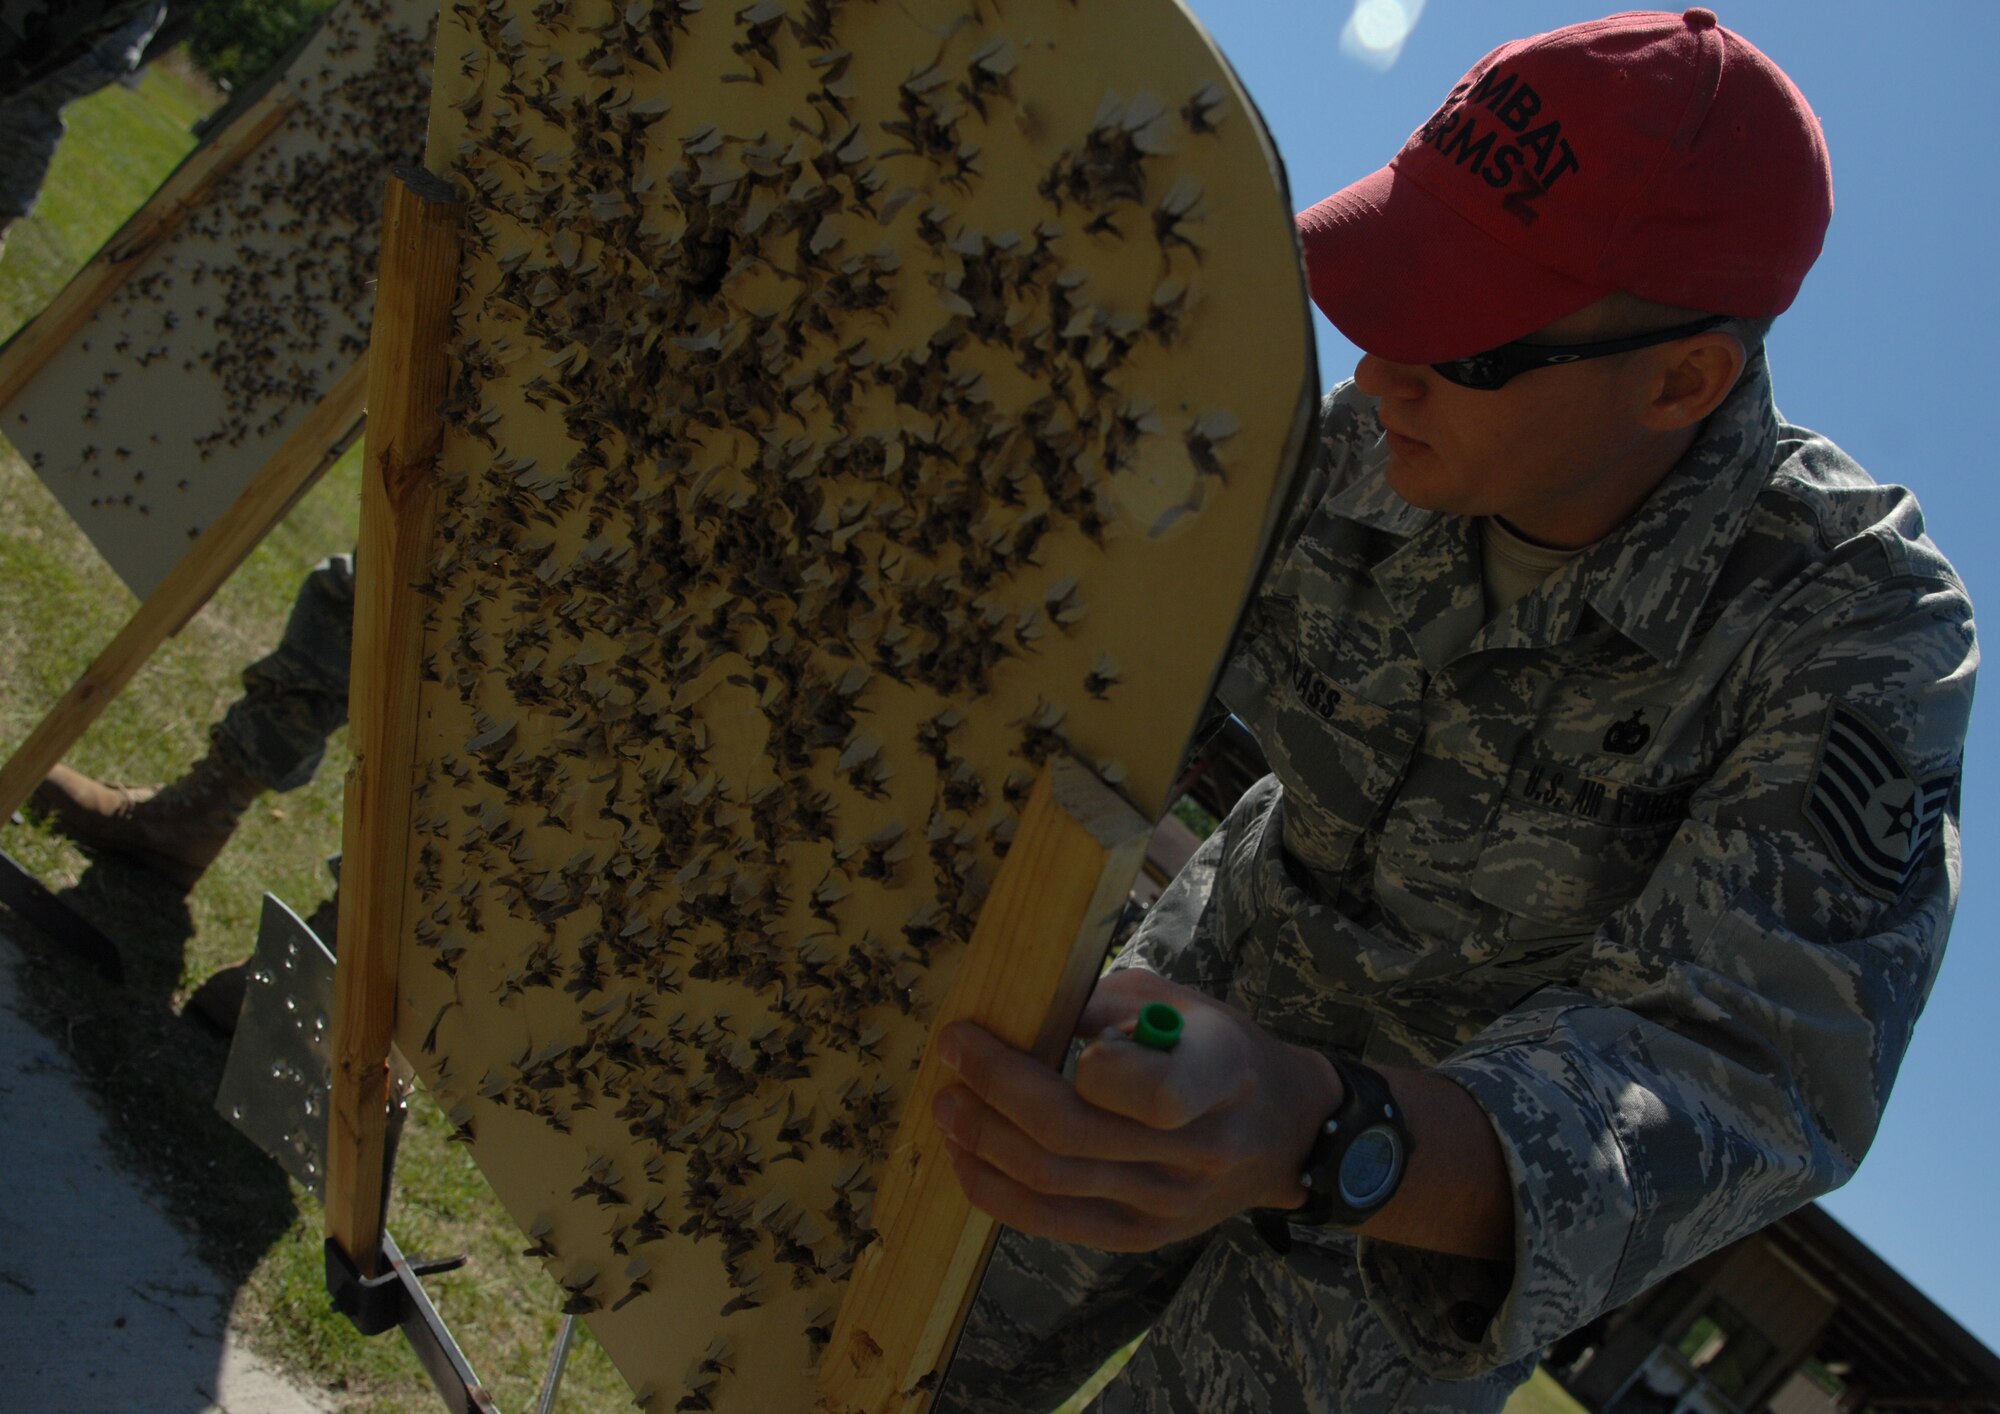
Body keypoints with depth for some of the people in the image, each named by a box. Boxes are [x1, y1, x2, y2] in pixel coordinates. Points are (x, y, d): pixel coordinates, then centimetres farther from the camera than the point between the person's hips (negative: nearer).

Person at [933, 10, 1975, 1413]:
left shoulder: (1861, 626, -33)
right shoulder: (1377, 440, -22)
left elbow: (1731, 1084, -42)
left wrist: (1311, 1142, -61)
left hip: (1494, 1179, -3)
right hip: (1232, 992, 4)